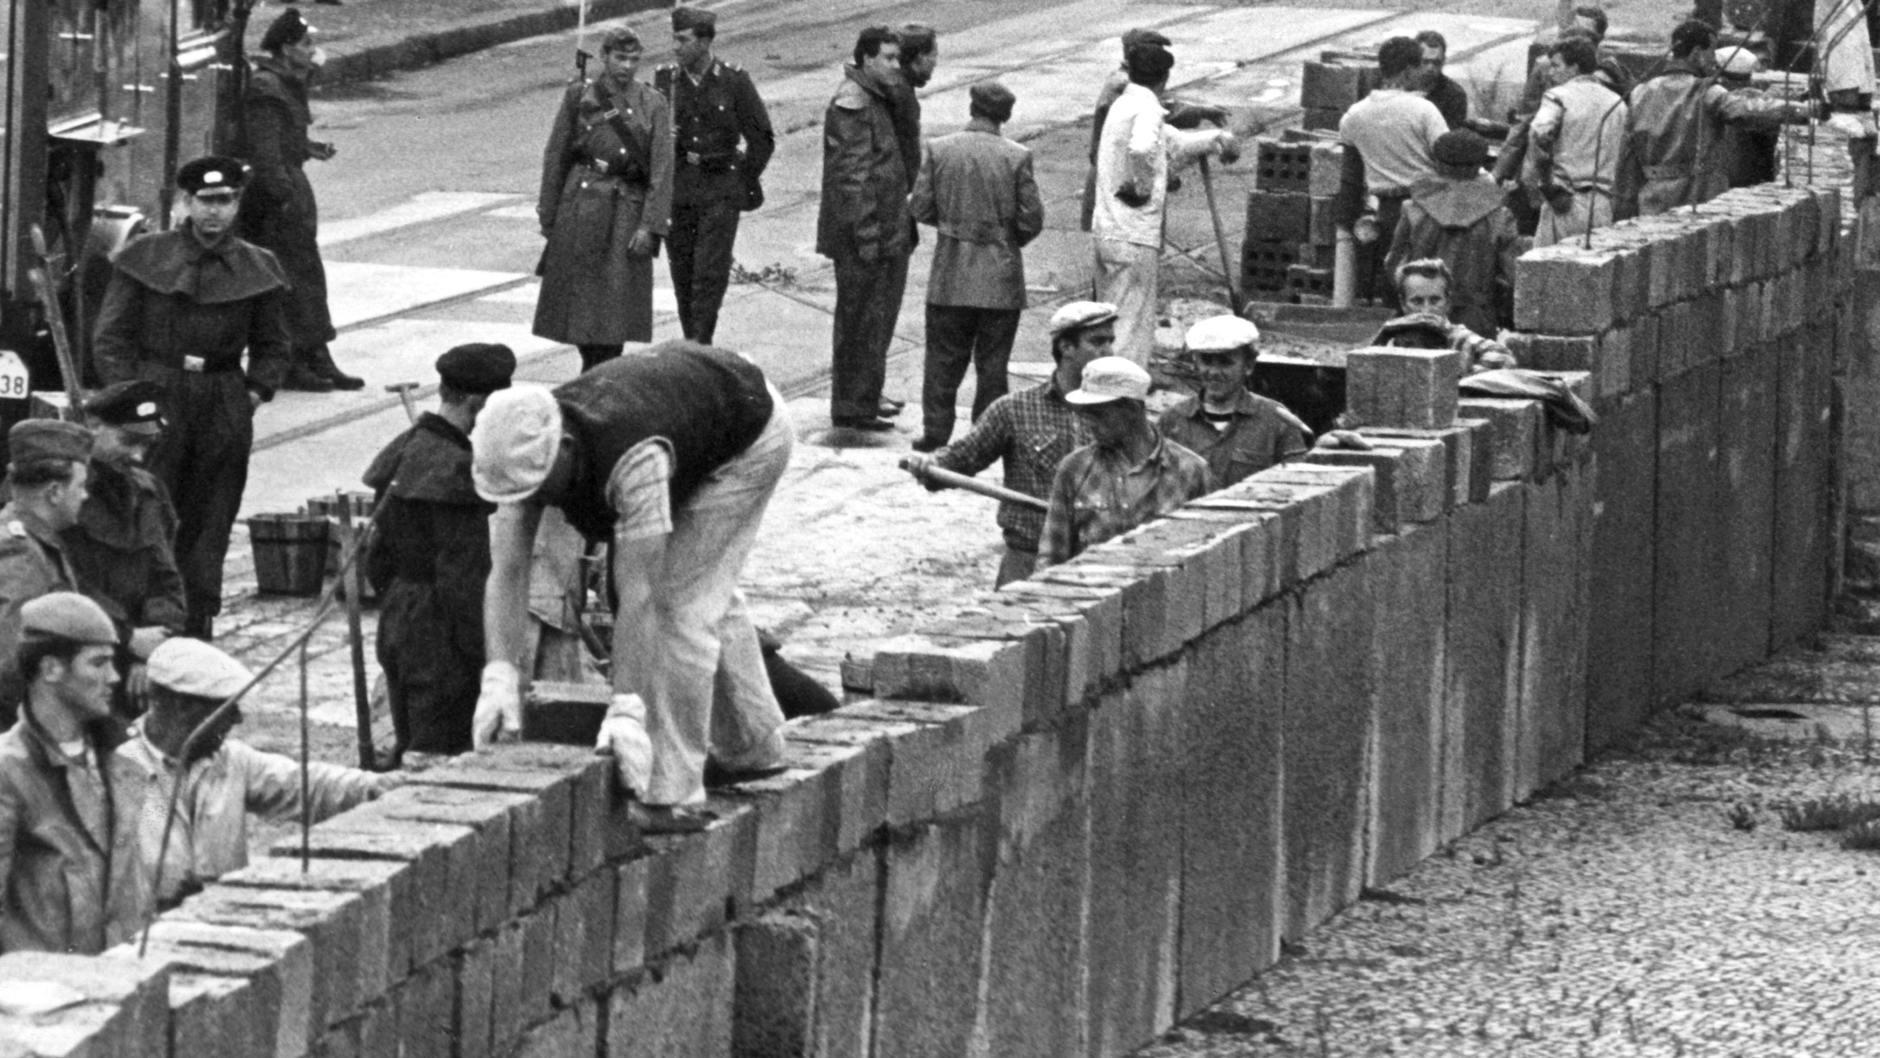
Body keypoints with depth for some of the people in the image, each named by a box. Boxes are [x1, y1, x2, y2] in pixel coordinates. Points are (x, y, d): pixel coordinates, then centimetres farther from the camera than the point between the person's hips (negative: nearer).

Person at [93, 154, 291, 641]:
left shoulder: (257, 270, 7)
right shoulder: (145, 259, 1)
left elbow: (272, 345, 17)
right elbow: (111, 336, 2)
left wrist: (254, 394, 2)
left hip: (225, 411, 2)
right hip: (155, 398, -2)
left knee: (208, 527, 5)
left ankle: (198, 627, 11)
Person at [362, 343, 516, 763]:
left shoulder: (403, 450, 7)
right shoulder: (456, 469, -21)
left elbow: (378, 557, 14)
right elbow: (461, 575, -22)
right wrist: (481, 655, -17)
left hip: (397, 621, 9)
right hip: (440, 636, -9)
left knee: (409, 749, 17)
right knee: (441, 756, -2)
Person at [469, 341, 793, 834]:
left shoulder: (633, 459, -44)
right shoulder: (523, 451, -24)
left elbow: (637, 595, -43)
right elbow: (506, 572, -25)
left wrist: (627, 710, -44)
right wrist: (500, 677, -36)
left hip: (749, 434, -8)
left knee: (681, 601, -15)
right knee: (710, 593, 22)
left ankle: (671, 796, -12)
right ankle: (753, 747, 42)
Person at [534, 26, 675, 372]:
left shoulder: (653, 105, 1)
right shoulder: (578, 97, 3)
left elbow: (662, 168, -3)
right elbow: (555, 157, 6)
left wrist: (650, 225, -11)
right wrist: (547, 214, 4)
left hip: (626, 211, -1)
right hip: (580, 207, 1)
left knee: (616, 301, -4)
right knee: (577, 294, 5)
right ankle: (591, 362, 26)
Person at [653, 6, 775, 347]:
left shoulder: (734, 81, -5)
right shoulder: (664, 80, 3)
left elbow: (761, 139, 3)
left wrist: (746, 181, 2)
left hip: (720, 192, -3)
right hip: (676, 188, 3)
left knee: (711, 270, -12)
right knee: (682, 273, 6)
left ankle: (700, 343, -11)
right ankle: (692, 342, 16)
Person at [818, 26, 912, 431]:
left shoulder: (880, 100, 15)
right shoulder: (851, 103, -17)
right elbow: (851, 174, -21)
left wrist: (902, 225, 21)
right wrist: (866, 234, -22)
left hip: (886, 232, 10)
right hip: (861, 233, -10)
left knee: (881, 314, 18)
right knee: (860, 319, -4)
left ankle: (866, 397, 29)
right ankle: (851, 407, 2)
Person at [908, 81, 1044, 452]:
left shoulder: (939, 151, -6)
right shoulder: (1016, 158, -10)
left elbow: (920, 208, -3)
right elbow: (1032, 220, -7)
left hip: (951, 275, 1)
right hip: (1001, 280, -1)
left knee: (944, 358, 10)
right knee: (992, 363, 8)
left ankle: (936, 432, 9)